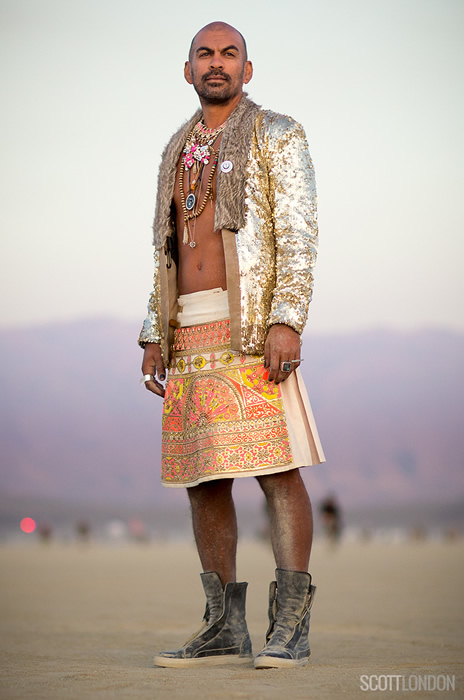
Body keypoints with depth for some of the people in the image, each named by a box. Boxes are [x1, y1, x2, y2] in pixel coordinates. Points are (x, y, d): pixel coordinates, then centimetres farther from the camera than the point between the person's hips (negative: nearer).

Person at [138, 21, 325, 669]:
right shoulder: (178, 150, 21)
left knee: (278, 468, -10)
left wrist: (287, 321, -18)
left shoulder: (277, 136, 3)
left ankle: (290, 627, -7)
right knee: (202, 477, 4)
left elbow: (297, 235, -7)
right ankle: (224, 628, 10)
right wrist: (155, 335, 14)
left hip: (252, 324, -6)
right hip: (190, 334, 6)